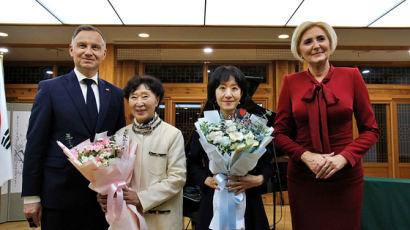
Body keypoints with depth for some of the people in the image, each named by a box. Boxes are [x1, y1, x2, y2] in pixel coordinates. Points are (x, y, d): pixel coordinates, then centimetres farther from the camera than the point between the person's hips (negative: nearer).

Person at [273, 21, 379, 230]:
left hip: (346, 176, 0)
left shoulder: (351, 76, 0)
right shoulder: (291, 82, 0)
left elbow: (370, 129, 1)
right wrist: (306, 156, -14)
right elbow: (280, 133, 2)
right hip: (302, 177, 0)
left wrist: (344, 157, -13)